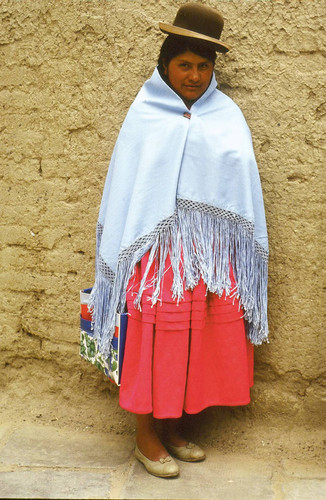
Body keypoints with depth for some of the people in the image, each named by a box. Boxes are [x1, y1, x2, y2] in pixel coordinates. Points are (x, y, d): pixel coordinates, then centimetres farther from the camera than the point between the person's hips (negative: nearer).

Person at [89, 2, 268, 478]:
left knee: (198, 339, 9)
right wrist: (119, 257, -2)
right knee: (156, 339, 2)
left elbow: (243, 188, 8)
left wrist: (242, 255, 5)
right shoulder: (144, 115, 2)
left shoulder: (228, 115, 9)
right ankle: (146, 437, 21)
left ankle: (172, 428, 28)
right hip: (160, 247, -3)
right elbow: (124, 189, 1)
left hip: (214, 250, 4)